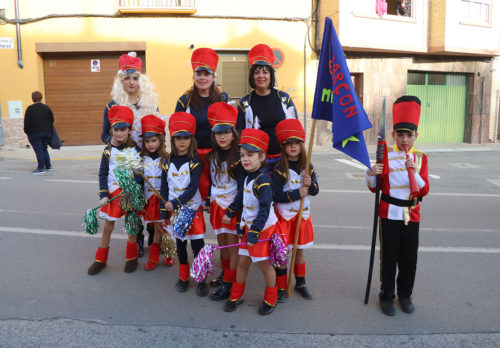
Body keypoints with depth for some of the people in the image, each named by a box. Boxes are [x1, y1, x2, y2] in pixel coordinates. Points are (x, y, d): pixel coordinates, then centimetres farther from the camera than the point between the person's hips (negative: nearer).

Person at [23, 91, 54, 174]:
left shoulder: (30, 108, -10)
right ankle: (48, 166, 18)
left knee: (38, 150, -1)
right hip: (46, 133, 5)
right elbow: (52, 120, 7)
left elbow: (27, 121, -12)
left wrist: (26, 131, 1)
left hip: (34, 133, -5)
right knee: (44, 149, 17)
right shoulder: (46, 107, 2)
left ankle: (41, 168, 2)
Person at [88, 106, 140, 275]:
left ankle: (132, 257, 26)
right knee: (108, 225, 9)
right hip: (112, 193, 2)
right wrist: (103, 195, -6)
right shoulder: (108, 151, -1)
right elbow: (102, 174, 2)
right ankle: (100, 259, 24)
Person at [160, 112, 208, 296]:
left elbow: (193, 189, -17)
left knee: (197, 246, 0)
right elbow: (164, 189, 5)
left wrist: (175, 203, -25)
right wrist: (164, 213, 2)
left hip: (193, 210, -3)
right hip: (174, 211, 4)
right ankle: (183, 277, 29)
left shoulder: (195, 163, -9)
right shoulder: (168, 163, 2)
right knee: (180, 245, 15)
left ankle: (201, 279, 14)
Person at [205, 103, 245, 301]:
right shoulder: (213, 156, 7)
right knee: (222, 245, 16)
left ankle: (229, 285, 7)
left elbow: (242, 187, -16)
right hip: (217, 206, 6)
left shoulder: (238, 157, -13)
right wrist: (209, 203, 14)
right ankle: (225, 274, 34)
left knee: (233, 247, 0)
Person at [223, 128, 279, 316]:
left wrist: (254, 233, -30)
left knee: (264, 264, 5)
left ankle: (271, 299, 26)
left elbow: (264, 210, -27)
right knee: (242, 261, 15)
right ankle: (236, 296, 31)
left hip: (263, 228, -8)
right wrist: (230, 213, 28)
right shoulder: (248, 177, 5)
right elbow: (241, 196, 23)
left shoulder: (263, 180, -22)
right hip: (248, 226, 8)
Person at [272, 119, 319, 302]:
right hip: (284, 216, -4)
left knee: (299, 250, 16)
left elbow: (316, 190, 3)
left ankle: (300, 283, 32)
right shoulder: (279, 170, -13)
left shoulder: (308, 167, 2)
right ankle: (281, 288, 17)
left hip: (303, 215, 4)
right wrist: (297, 193, -21)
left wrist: (310, 184, -18)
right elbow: (276, 196, -19)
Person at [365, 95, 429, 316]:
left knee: (409, 259, 11)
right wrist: (371, 173, -20)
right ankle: (387, 296, 22)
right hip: (390, 215, -2)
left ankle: (405, 295, 31)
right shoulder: (386, 157, -4)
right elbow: (374, 188, 0)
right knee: (389, 258, 5)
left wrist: (413, 171, -18)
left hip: (412, 215, 2)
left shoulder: (420, 158, 3)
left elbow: (424, 190, -3)